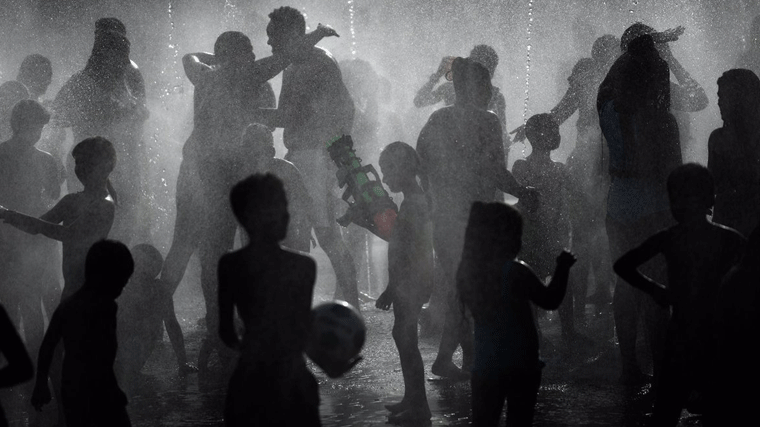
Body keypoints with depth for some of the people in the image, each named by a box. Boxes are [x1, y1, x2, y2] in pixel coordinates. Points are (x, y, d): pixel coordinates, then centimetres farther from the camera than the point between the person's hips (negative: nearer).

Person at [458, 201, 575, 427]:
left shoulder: (468, 270, -1)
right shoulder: (515, 271, -16)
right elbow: (550, 301, -5)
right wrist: (562, 268, 8)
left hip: (485, 366, 4)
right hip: (520, 365, -4)